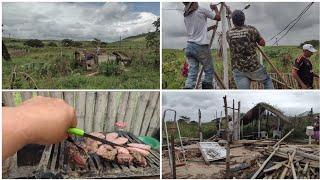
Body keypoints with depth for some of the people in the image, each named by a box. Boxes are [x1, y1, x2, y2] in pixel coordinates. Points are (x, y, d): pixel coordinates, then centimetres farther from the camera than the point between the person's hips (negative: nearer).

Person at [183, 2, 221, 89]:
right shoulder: (201, 11, -4)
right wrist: (215, 8, 25)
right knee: (209, 70, 8)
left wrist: (211, 27, 27)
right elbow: (218, 18, 7)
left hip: (189, 46, 6)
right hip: (201, 47, -6)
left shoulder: (186, 16, 14)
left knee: (192, 71, 4)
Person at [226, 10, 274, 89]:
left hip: (238, 70, 2)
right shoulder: (251, 30, -7)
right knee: (267, 81, 26)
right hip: (254, 67, -1)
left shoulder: (229, 34, 1)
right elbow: (262, 43, 5)